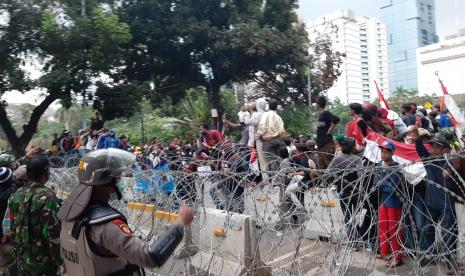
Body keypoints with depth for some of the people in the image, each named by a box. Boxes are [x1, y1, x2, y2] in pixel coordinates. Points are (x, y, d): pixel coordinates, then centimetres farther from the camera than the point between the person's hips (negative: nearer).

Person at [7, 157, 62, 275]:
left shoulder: (16, 195, 1)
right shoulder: (47, 197, -21)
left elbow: (13, 229, 9)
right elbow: (53, 233, -22)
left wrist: (17, 252, 20)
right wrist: (59, 262, -14)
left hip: (23, 260, 7)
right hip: (43, 260, -6)